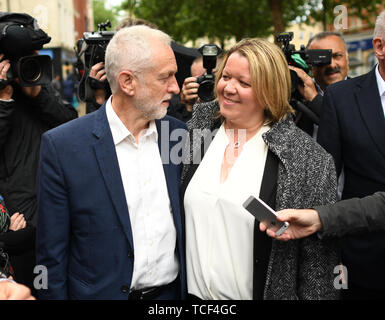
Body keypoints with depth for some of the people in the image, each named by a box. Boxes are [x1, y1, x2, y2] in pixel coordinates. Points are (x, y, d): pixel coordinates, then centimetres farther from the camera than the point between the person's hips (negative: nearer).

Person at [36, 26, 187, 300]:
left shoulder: (178, 133, -3)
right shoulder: (61, 145, -16)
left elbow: (187, 222, 5)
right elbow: (52, 253, -10)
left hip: (173, 290, 4)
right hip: (103, 291, -3)